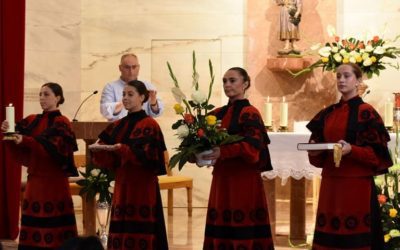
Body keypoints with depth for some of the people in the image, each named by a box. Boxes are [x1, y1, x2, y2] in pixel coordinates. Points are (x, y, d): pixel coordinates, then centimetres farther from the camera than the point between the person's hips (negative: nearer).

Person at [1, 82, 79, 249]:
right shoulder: (32, 121, 12)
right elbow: (21, 155, 7)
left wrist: (25, 141, -31)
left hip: (54, 182, -5)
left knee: (52, 227, -8)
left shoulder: (61, 124, -4)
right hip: (34, 181, 5)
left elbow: (51, 149, -19)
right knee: (33, 226, 3)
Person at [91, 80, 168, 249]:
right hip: (122, 186, 6)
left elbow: (146, 156, -17)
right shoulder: (118, 126, 13)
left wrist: (121, 149, -28)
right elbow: (110, 159, 8)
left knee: (141, 234, -6)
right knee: (122, 231, 6)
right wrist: (99, 150, -13)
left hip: (142, 187, -6)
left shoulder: (149, 125, -6)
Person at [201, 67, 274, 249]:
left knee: (243, 232, -6)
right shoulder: (218, 114, 14)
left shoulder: (249, 113, -6)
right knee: (220, 229, 6)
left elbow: (253, 146, -18)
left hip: (244, 178, -6)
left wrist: (223, 152, -30)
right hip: (221, 177, 6)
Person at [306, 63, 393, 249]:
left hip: (357, 184, -6)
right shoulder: (327, 114, 15)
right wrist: (315, 150, -5)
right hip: (330, 183, 6)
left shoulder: (366, 113, -4)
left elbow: (377, 152, -8)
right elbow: (318, 144, 18)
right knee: (329, 235, 5)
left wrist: (351, 150, -24)